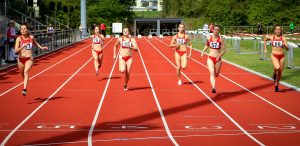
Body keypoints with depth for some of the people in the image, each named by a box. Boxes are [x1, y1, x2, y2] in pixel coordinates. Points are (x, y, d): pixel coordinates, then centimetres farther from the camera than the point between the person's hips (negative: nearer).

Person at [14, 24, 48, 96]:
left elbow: (35, 43, 25)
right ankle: (25, 86, 52)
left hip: (29, 59, -1)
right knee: (23, 75, 18)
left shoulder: (31, 37, 0)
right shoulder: (19, 38, -7)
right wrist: (22, 46, -29)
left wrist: (41, 47, 20)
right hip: (21, 59, 1)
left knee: (26, 71, -27)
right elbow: (16, 50, -16)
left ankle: (24, 89, -37)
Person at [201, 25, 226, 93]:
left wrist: (219, 55, -22)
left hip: (218, 59, 0)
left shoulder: (220, 39, -7)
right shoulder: (209, 38, 0)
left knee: (216, 74, 14)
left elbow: (224, 50, -7)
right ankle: (213, 88, -27)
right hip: (210, 58, 0)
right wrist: (203, 51, 8)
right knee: (212, 73, -18)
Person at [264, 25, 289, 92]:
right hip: (274, 56, -2)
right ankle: (274, 75, 4)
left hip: (281, 56, 2)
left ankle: (276, 85, 28)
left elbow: (287, 49, -5)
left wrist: (285, 45, -26)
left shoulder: (283, 38, -2)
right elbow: (265, 39, 20)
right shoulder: (271, 37, -2)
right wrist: (265, 48, 15)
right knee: (277, 67, -30)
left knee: (280, 71, 8)